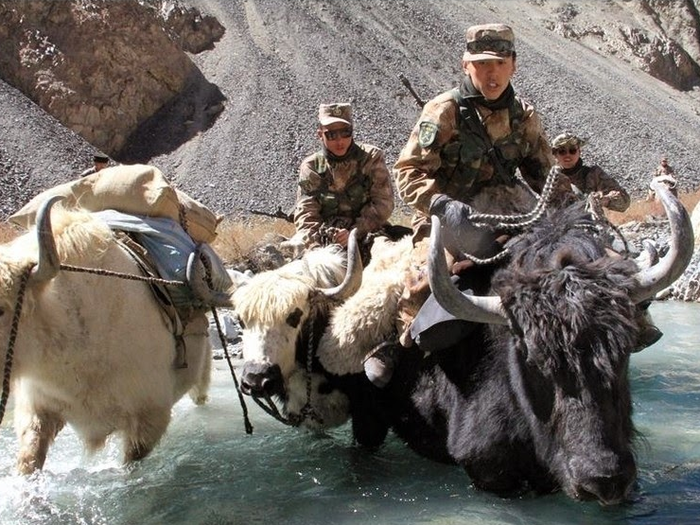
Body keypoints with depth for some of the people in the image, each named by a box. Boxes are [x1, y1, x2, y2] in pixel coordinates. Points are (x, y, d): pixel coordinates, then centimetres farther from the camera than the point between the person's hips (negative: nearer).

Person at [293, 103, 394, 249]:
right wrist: (315, 246, -22)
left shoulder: (372, 158, 1)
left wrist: (354, 232, -19)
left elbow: (383, 203, -6)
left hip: (366, 236, -1)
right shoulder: (311, 167, 4)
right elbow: (305, 213, -3)